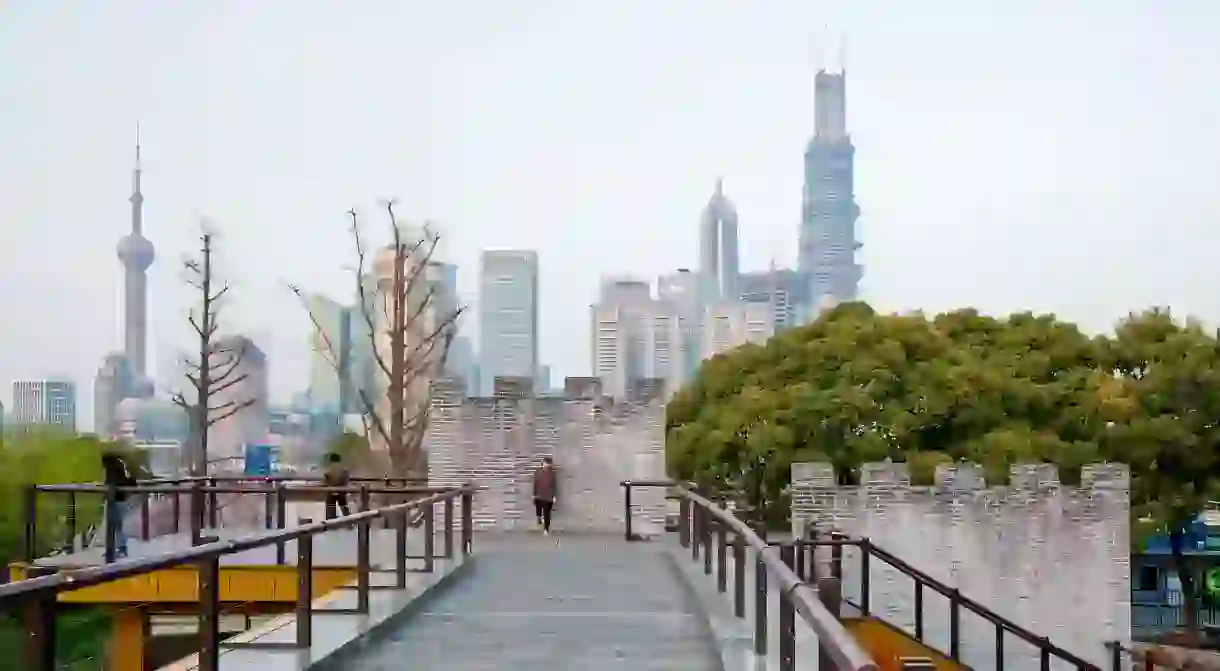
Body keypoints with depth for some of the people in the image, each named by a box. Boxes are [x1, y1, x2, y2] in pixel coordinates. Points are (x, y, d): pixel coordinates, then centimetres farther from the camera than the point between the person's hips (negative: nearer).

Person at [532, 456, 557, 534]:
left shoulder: (552, 473, -1)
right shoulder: (538, 472, 1)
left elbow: (554, 485, 1)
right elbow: (535, 483, 4)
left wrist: (554, 496, -2)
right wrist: (534, 494, 3)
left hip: (548, 496, -1)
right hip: (539, 496, 1)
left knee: (547, 513, 0)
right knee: (538, 511, -1)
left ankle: (546, 529, 8)